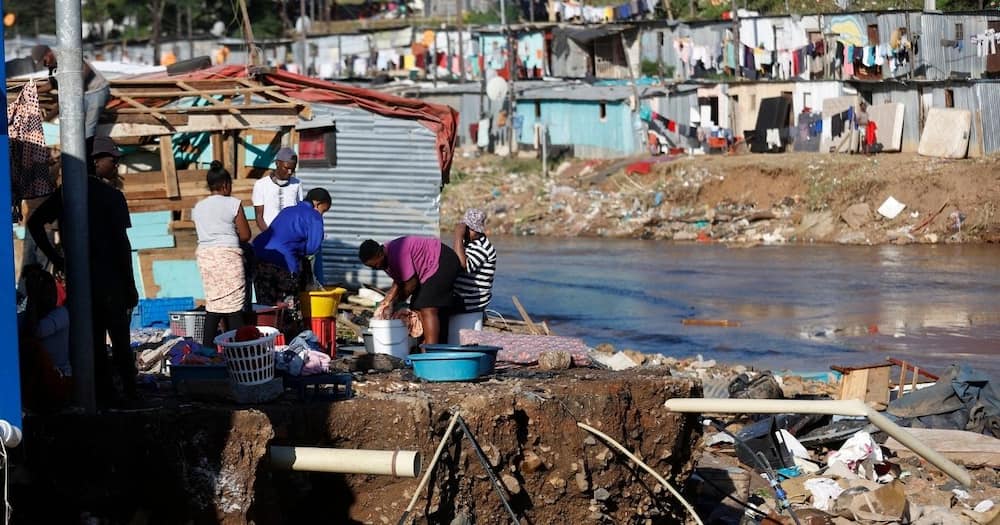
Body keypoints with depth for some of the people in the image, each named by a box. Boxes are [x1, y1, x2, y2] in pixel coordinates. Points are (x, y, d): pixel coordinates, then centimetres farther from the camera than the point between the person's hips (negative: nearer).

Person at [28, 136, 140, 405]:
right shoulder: (112, 197, -10)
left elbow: (34, 223, 6)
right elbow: (122, 244, -12)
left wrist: (56, 258, 7)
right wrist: (131, 286, -7)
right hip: (110, 279, -5)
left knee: (92, 339, 9)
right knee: (119, 339, 2)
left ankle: (103, 393, 8)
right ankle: (130, 391, -1)